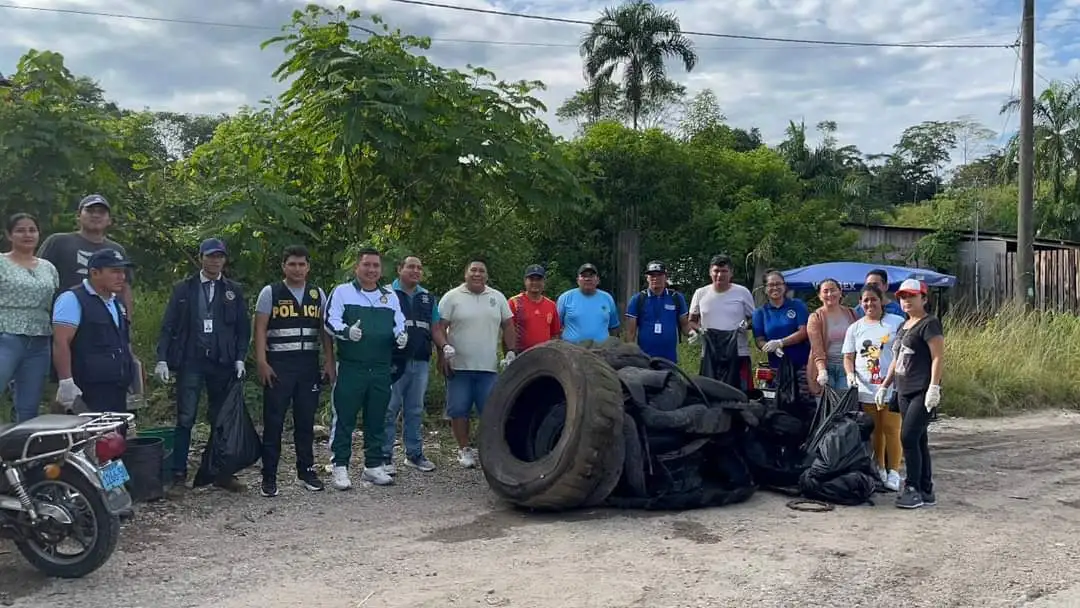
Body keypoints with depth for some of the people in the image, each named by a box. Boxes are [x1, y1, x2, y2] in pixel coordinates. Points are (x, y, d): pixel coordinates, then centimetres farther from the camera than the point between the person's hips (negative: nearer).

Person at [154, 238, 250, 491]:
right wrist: (162, 359, -6)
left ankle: (222, 473, 12)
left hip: (223, 363, 1)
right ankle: (178, 473, 4)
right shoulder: (183, 289, 6)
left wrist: (240, 358, -3)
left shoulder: (234, 290, 9)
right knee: (185, 419, -2)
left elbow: (243, 328, 8)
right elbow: (168, 326, 3)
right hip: (190, 361, -1)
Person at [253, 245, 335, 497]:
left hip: (309, 364, 3)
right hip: (278, 365, -3)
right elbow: (260, 329, -2)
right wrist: (262, 362, -11)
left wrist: (329, 362, 4)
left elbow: (325, 330, 11)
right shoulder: (270, 292, 1)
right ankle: (269, 476, 7)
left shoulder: (318, 294, 10)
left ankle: (306, 470, 21)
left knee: (306, 420, 10)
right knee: (274, 422, 0)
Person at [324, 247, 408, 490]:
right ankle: (340, 467, 5)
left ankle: (373, 466, 21)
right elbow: (331, 321, -5)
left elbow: (399, 324, 18)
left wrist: (401, 335, -4)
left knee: (376, 420, 11)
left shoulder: (390, 296, 16)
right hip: (350, 368, -4)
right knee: (344, 419, -3)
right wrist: (347, 331, -24)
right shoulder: (342, 292, 3)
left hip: (381, 370, 4)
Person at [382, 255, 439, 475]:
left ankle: (414, 453, 20)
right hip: (394, 360, -5)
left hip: (421, 361, 5)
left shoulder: (428, 297, 17)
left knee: (415, 410, 12)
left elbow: (435, 327, 18)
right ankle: (385, 456, 4)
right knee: (390, 409, -3)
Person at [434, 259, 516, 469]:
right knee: (459, 410, 2)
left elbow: (508, 327, 14)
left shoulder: (498, 298, 11)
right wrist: (445, 348, -17)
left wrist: (511, 352, 6)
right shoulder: (452, 297, 2)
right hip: (459, 366, -1)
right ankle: (465, 449, 14)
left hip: (489, 366, 2)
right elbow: (439, 328, -2)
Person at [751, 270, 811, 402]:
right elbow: (759, 341, 5)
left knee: (806, 400, -7)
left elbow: (804, 332, -3)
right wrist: (774, 349, -16)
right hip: (777, 366, 1)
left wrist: (779, 343, -13)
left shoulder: (797, 305, 7)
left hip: (802, 364, -1)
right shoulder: (760, 312, 11)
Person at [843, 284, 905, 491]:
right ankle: (879, 470, 21)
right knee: (874, 431, 9)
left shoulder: (897, 323, 3)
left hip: (892, 386, -3)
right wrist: (850, 373, -7)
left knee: (892, 429, -4)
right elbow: (848, 356, 11)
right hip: (866, 388, 3)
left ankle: (893, 472, 4)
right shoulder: (855, 328, 11)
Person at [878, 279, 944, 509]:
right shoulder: (903, 326, 20)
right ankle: (926, 492, 14)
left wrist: (934, 387, -21)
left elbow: (938, 357, -14)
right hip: (904, 392, 9)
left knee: (908, 437, -13)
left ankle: (912, 489, -6)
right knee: (918, 441, 9)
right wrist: (884, 386, 21)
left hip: (922, 393, -9)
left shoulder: (929, 324, -7)